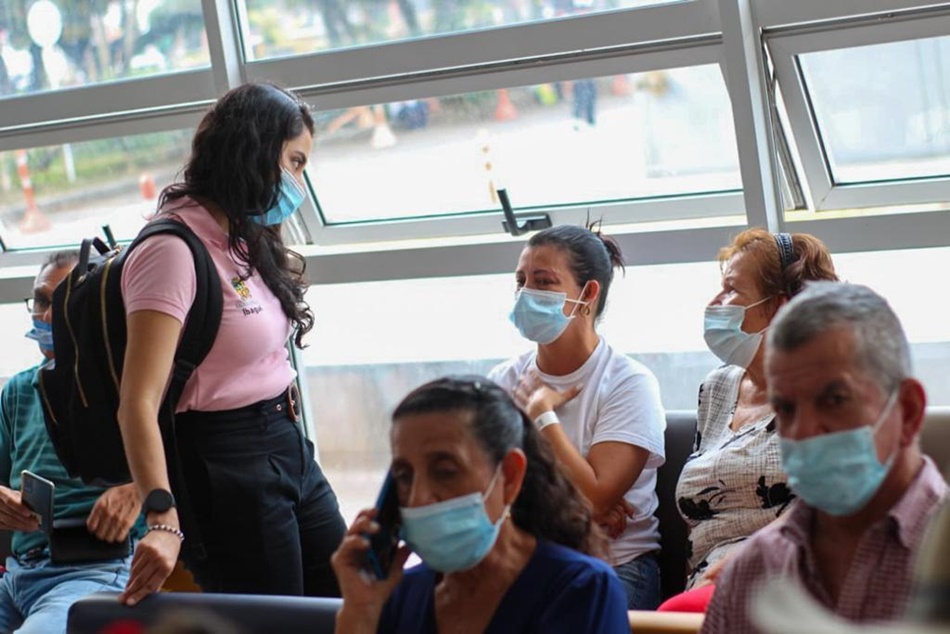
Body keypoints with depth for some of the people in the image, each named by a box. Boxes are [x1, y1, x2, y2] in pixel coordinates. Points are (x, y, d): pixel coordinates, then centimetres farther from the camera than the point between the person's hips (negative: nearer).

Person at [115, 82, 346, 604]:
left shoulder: (247, 242, 12)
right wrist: (163, 521, -35)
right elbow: (139, 402, -25)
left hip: (288, 445, 9)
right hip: (228, 462, -9)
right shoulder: (175, 249, -17)